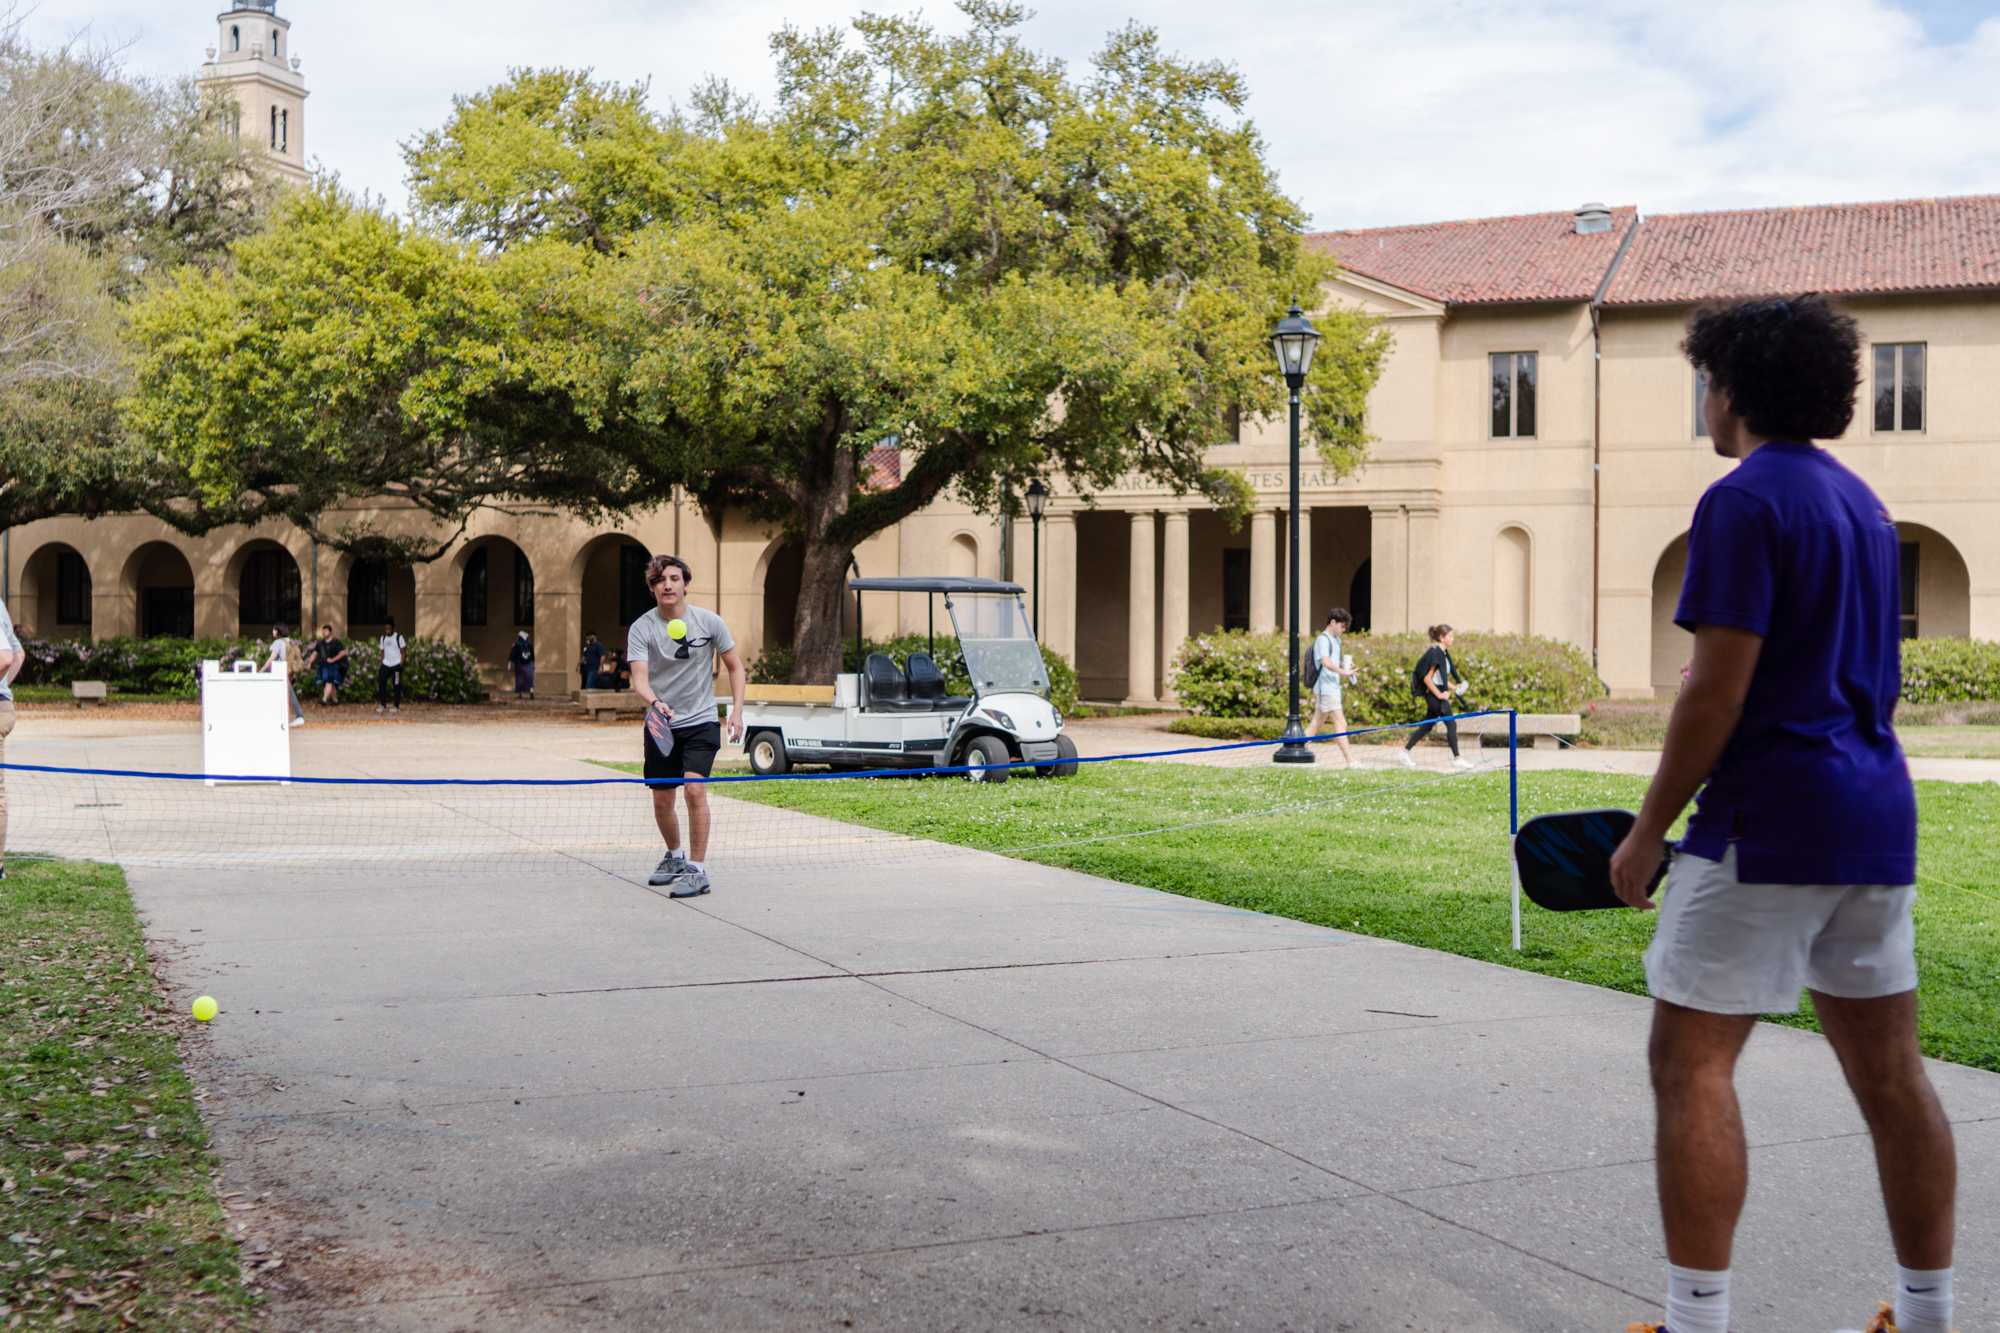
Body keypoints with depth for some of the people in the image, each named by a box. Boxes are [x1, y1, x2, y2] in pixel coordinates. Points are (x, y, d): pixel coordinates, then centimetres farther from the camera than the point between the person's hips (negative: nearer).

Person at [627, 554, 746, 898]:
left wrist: (737, 711, -5)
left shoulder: (709, 621, -5)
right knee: (662, 801, 8)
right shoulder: (641, 628, -7)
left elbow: (735, 667, 6)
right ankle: (674, 856, 36)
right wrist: (655, 703, -39)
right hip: (661, 726, 2)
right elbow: (639, 678, -17)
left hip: (701, 721, -2)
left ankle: (697, 869, -12)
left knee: (694, 789, -20)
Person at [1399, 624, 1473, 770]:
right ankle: (1457, 758, -2)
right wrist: (1439, 694, -19)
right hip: (1434, 693, -10)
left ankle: (1406, 751, 20)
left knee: (1428, 726, 14)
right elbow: (1427, 678, -19)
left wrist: (1453, 687, 7)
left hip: (1439, 693, 10)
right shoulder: (1435, 653, -16)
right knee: (1451, 724, -7)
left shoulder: (1443, 653, 13)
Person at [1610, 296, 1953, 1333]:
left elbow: (1717, 689, -17)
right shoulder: (1860, 500, 17)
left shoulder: (1746, 500, -11)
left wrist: (1650, 828, -9)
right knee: (1889, 1070, 12)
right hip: (1877, 817, 9)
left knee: (1691, 1062, -4)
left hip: (1769, 821, -9)